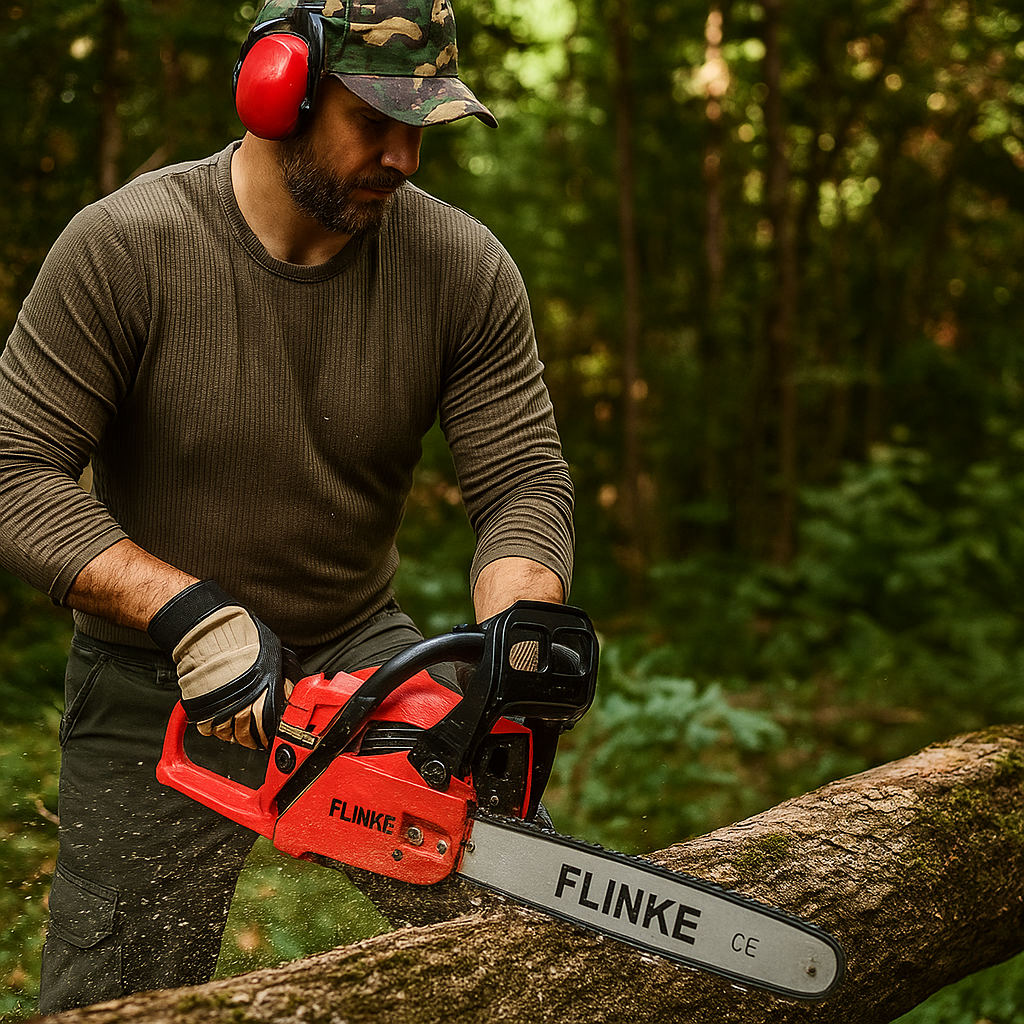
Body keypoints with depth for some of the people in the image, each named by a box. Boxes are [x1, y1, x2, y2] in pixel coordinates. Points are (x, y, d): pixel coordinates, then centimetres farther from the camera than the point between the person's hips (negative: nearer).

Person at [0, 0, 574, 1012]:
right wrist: (188, 614, -29)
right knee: (114, 1001, 5)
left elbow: (524, 482, -11)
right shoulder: (126, 246, -18)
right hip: (156, 689, -2)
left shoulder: (463, 265, -10)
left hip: (359, 648, 2)